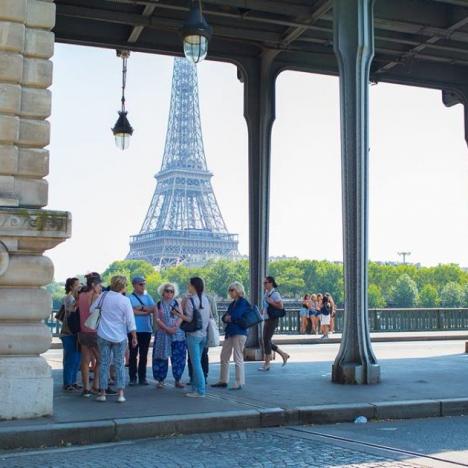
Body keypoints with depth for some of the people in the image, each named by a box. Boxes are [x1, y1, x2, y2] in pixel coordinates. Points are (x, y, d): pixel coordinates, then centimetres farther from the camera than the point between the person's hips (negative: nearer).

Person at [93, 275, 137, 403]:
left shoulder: (103, 295, -3)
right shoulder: (125, 300, -8)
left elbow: (92, 309, 8)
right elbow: (130, 321, -7)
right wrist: (134, 337, 1)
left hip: (103, 335, 2)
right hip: (120, 336, -1)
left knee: (104, 363, 8)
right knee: (119, 364, 7)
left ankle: (102, 392, 10)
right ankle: (120, 393, 3)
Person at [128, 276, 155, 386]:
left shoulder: (148, 297, 11)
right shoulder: (129, 298, -1)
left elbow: (153, 309, -2)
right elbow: (130, 311, -14)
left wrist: (141, 308, -12)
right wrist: (146, 312, -9)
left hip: (146, 329, 3)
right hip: (134, 330, -3)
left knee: (143, 354, 7)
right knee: (133, 354, 2)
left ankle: (142, 377, 12)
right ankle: (132, 378, 7)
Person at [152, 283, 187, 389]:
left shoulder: (176, 304, 10)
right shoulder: (158, 305, 6)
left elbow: (181, 317, 1)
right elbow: (157, 319, -3)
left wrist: (175, 326, -16)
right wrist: (167, 328, -15)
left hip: (177, 334, 1)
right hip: (162, 334, -1)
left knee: (178, 357, -2)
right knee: (162, 357, -1)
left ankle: (177, 380, 6)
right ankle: (160, 380, 8)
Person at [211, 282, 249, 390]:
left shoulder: (243, 303, -9)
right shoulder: (232, 304, 17)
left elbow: (236, 316, -20)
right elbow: (225, 317, 12)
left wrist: (229, 317, -1)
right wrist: (227, 318, -10)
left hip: (239, 333, -9)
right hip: (229, 332, 9)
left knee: (238, 358, -5)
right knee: (224, 357, 12)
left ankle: (239, 383, 3)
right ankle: (223, 381, 21)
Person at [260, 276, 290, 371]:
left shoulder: (275, 293, -13)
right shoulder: (266, 293, 13)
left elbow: (280, 305, -19)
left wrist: (271, 302, -22)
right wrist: (263, 311, 10)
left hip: (272, 319, -9)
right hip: (267, 319, 9)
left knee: (266, 340, -8)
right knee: (266, 341, 11)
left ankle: (266, 364, -1)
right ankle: (284, 355, 24)